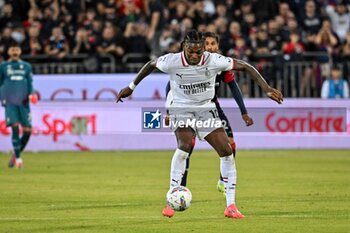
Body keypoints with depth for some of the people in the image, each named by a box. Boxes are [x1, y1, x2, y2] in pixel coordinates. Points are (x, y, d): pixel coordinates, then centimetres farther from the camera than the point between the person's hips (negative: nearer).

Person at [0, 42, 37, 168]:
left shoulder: (26, 66, 14)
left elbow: (30, 83, 11)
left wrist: (31, 94, -7)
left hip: (23, 102, 2)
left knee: (27, 130, -5)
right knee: (15, 126, -17)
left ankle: (16, 154, 16)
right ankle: (17, 157, -11)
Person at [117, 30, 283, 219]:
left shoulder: (214, 61, -19)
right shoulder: (172, 61, -19)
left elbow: (246, 67, -12)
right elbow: (151, 65, 2)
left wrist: (266, 88, -19)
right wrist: (131, 87, 11)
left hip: (206, 109, 2)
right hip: (181, 108, -2)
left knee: (226, 151, -10)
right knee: (185, 145, -29)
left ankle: (230, 206, -1)